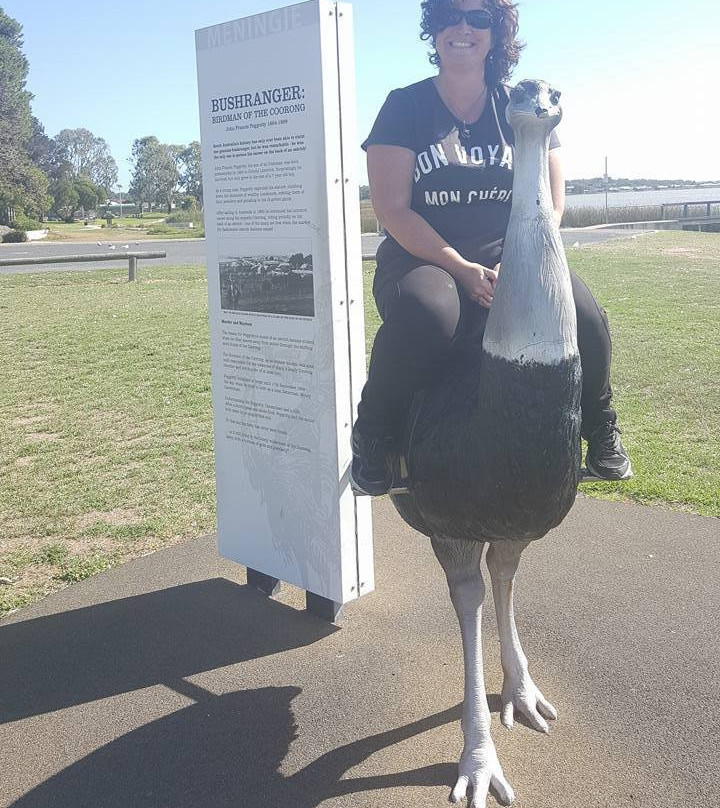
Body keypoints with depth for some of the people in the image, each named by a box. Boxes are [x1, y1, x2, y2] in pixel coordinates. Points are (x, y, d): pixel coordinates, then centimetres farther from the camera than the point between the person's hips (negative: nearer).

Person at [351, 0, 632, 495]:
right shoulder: (405, 107, 1)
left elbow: (551, 204, 6)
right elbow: (392, 209, -7)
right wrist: (462, 269, -17)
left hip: (511, 258, 3)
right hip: (422, 257, -2)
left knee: (584, 317, -25)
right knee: (425, 317, -38)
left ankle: (601, 428, 4)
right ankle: (373, 436, -13)